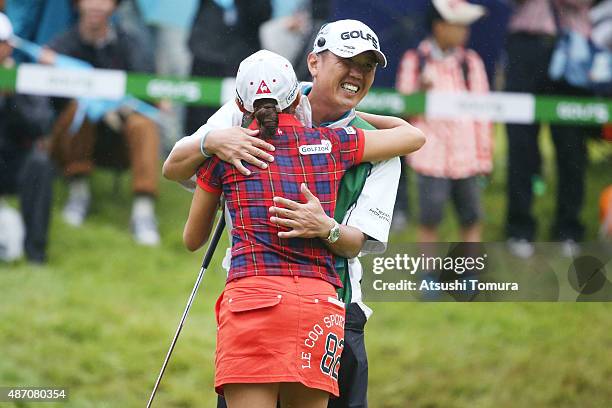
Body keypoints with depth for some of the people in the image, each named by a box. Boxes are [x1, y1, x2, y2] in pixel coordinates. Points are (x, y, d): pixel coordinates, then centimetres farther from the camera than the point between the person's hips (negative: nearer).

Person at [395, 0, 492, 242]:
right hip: (431, 157, -2)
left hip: (466, 157, 3)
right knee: (429, 222, -1)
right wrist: (420, 91, -15)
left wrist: (484, 155, 8)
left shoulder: (471, 62, 11)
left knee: (471, 220, 4)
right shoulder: (415, 61, 3)